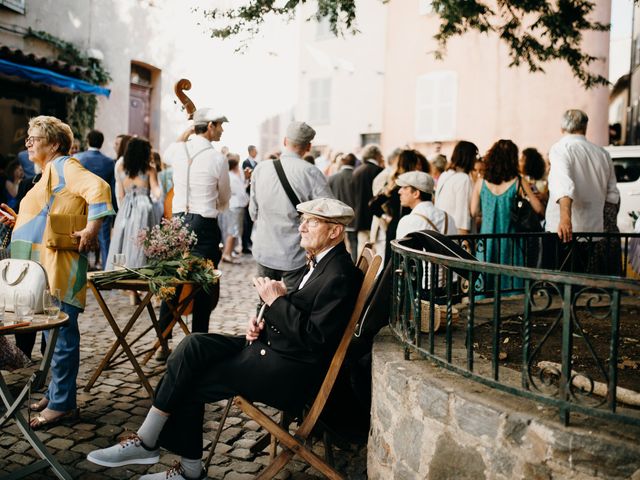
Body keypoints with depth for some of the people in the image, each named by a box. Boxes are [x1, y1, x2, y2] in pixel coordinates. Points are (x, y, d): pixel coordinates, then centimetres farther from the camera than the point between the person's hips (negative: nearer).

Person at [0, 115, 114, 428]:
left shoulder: (64, 166, -6)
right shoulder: (47, 174, 24)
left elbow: (98, 188, -23)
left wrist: (92, 228, -28)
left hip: (58, 268, -10)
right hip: (43, 268, 10)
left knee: (61, 334, -5)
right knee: (53, 334, 15)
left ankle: (61, 403, 1)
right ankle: (55, 393, 25)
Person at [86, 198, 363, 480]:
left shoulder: (340, 275, -18)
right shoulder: (320, 263, 13)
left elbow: (316, 338, -23)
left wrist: (277, 300, -19)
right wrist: (263, 322, 2)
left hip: (290, 373, -9)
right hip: (273, 346, 9)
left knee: (188, 383, -9)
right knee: (195, 346, -6)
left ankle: (145, 442, 14)